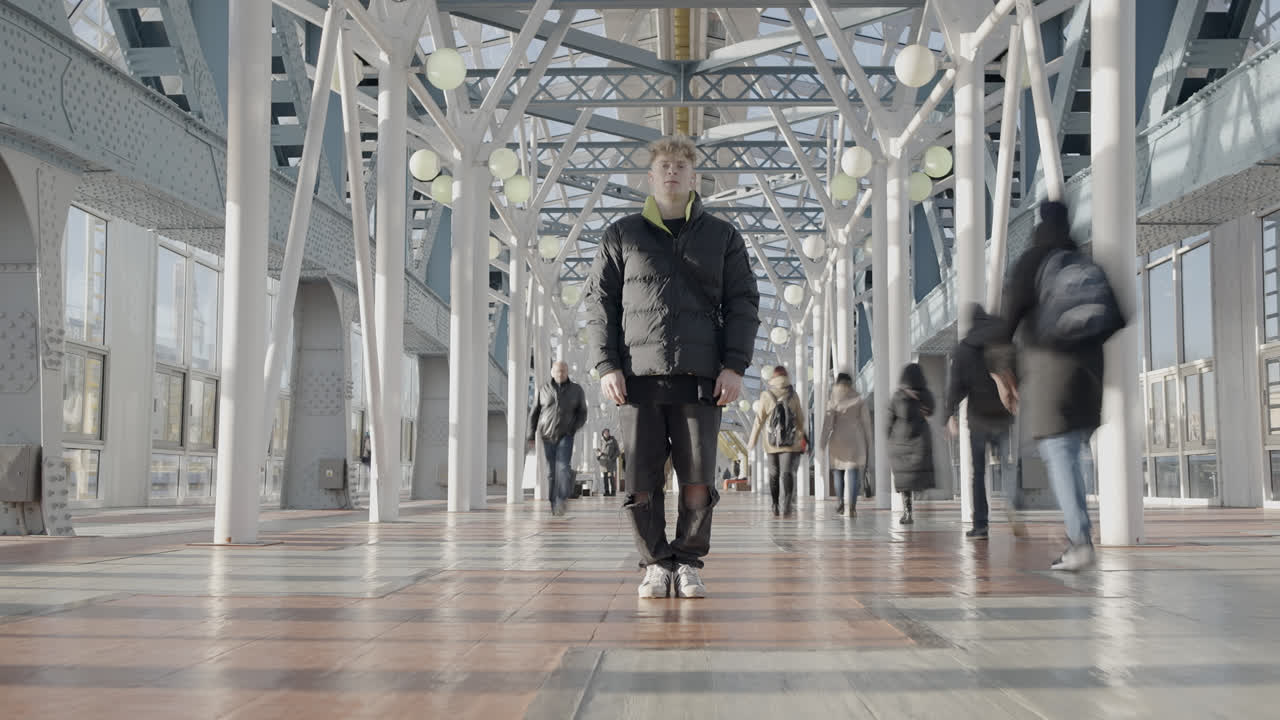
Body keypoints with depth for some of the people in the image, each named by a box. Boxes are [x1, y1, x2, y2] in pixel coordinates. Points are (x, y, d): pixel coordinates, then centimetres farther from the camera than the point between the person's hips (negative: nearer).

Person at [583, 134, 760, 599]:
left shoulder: (723, 238, 14)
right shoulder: (621, 236, 13)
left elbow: (743, 304, 11)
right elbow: (599, 303, 10)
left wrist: (735, 366, -1)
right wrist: (606, 365, -1)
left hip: (700, 377, 0)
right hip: (638, 377, 0)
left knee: (698, 482, -3)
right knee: (641, 483, -1)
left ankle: (689, 564, 12)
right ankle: (655, 565, 13)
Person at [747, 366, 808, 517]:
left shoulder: (766, 395, -2)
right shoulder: (793, 395, 1)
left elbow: (760, 419, -2)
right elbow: (800, 419, 8)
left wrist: (752, 439, 8)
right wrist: (803, 434, 25)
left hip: (772, 442, 1)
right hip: (791, 442, 0)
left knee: (773, 474, 12)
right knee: (787, 472, -5)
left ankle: (775, 506, 14)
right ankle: (787, 505, -20)